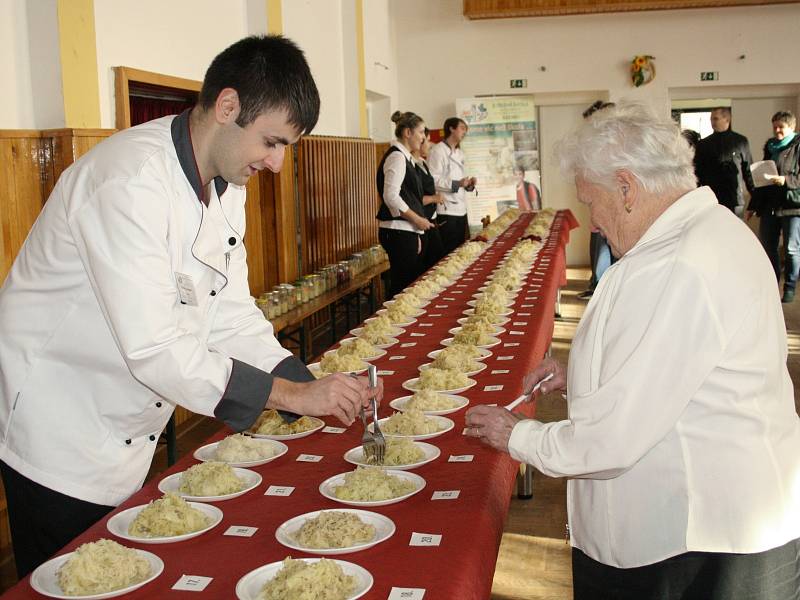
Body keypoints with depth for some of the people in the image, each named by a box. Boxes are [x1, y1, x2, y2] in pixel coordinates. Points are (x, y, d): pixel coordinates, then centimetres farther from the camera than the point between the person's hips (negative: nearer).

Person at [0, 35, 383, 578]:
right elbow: (153, 347, -33)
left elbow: (230, 312, 1)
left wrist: (313, 387, -12)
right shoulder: (130, 179, -29)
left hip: (129, 432, 8)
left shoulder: (227, 183, 0)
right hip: (59, 435, -8)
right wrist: (291, 394, -29)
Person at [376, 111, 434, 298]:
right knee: (403, 283, -7)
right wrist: (417, 219, -14)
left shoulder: (404, 157, 19)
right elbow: (391, 196, -21)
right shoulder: (397, 157, -11)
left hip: (406, 231, 10)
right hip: (398, 232, -10)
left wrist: (416, 233, 20)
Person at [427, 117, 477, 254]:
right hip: (446, 211, -9)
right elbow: (433, 180, -18)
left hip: (461, 209, 9)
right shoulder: (438, 150, -9)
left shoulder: (459, 153, 19)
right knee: (448, 251, -5)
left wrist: (468, 184, 5)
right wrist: (456, 184, -25)